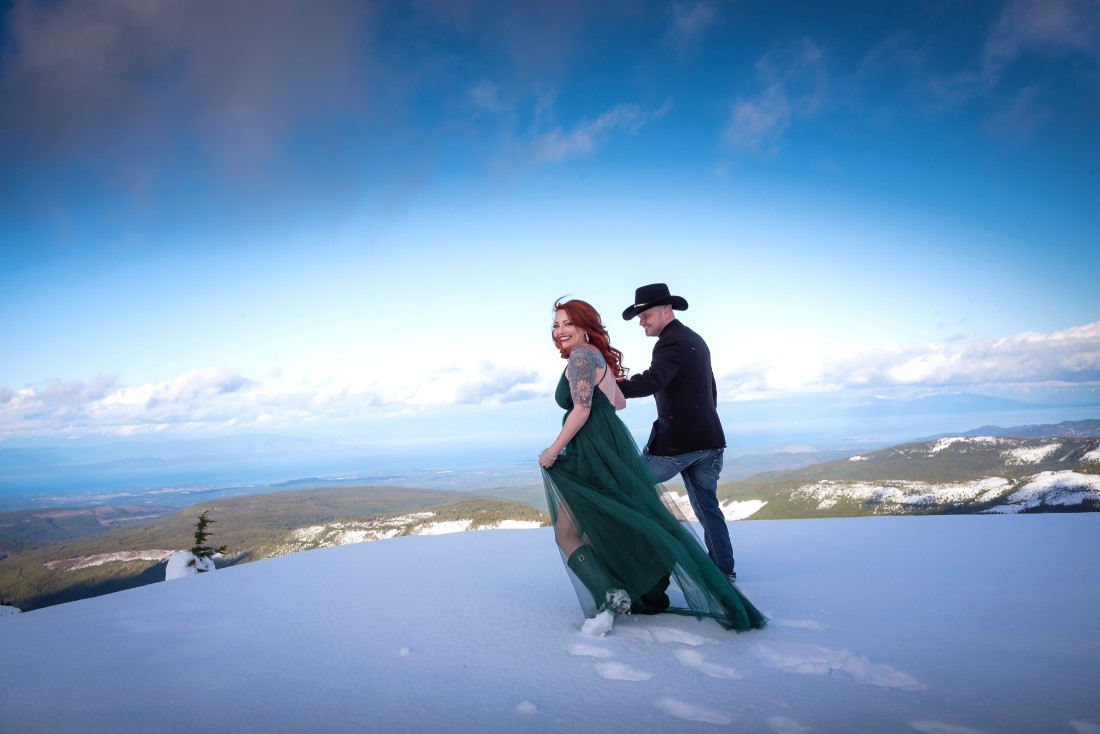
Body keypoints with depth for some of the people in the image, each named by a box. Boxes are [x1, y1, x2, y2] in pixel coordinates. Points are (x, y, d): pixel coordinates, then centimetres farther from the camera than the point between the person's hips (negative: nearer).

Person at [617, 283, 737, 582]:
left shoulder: (671, 343, -13)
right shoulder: (696, 340, 17)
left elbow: (652, 381, -32)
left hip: (676, 441, -9)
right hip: (708, 439, 9)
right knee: (707, 505, 16)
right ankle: (724, 570, 20)